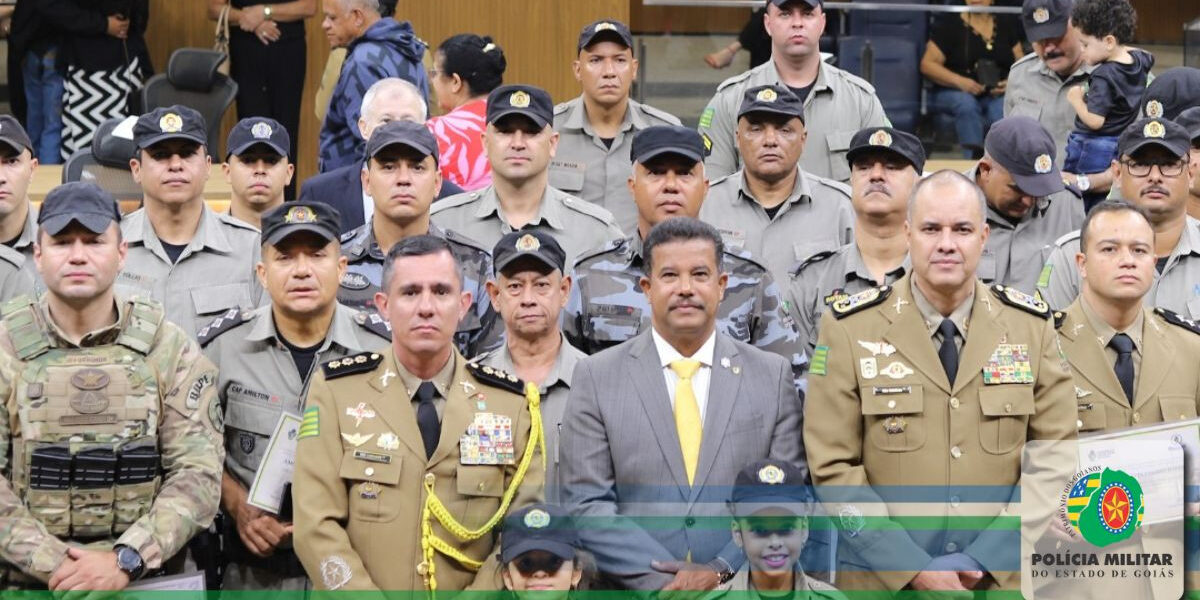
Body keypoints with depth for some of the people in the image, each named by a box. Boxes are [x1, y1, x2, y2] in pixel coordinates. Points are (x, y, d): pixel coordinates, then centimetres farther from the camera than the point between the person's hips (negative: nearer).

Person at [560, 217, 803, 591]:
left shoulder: (772, 375, 3)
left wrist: (722, 572, -13)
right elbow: (586, 503, -5)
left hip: (743, 588, 1)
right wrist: (666, 581, -14)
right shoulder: (596, 377, 0)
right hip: (633, 589, -1)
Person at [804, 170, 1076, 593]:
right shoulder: (850, 328, -6)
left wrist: (986, 560, -11)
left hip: (1004, 577, 2)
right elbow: (833, 467, -8)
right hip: (883, 580, -1)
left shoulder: (1032, 326, 0)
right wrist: (914, 569, -15)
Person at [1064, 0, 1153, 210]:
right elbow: (1148, 57, 29)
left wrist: (1076, 100, -9)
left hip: (1092, 151, -9)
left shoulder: (1103, 76, -23)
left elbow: (1094, 121, -25)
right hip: (1121, 146, 9)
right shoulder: (1139, 60, 1)